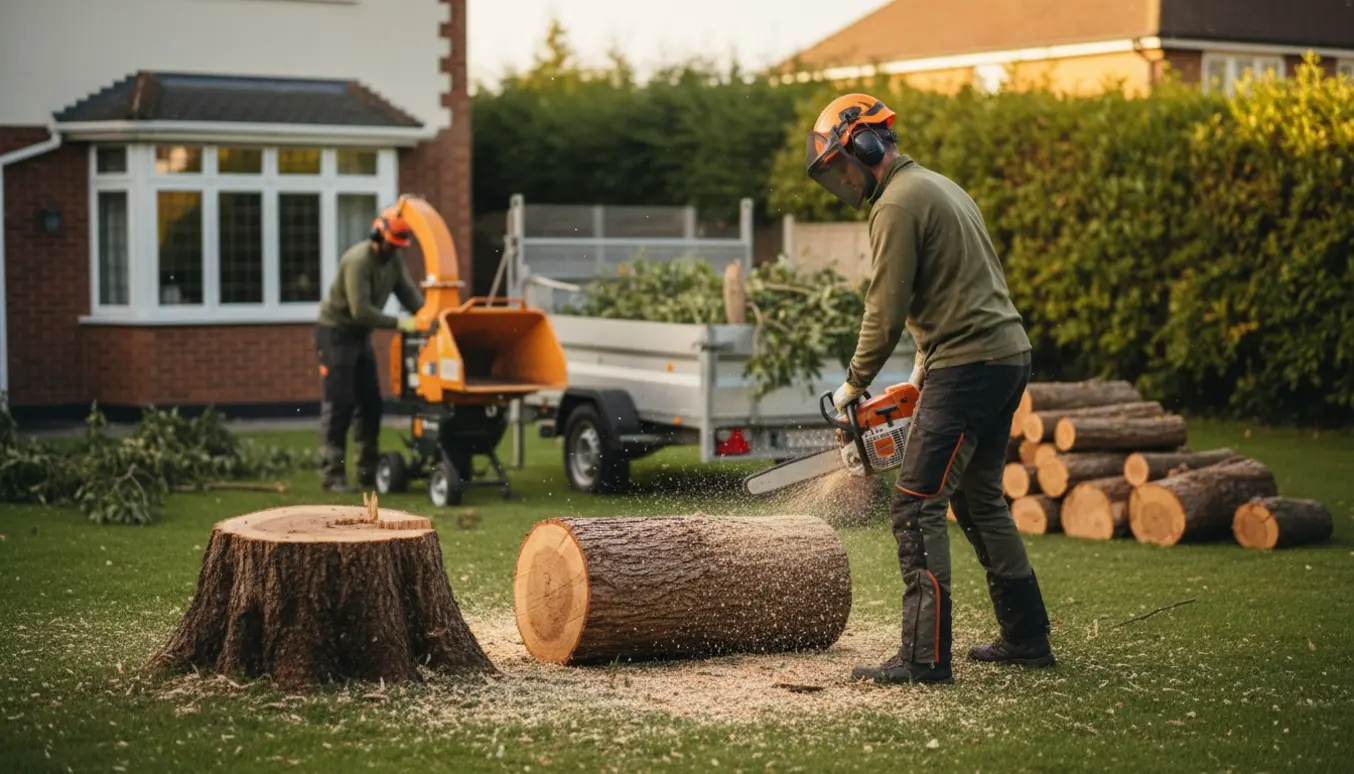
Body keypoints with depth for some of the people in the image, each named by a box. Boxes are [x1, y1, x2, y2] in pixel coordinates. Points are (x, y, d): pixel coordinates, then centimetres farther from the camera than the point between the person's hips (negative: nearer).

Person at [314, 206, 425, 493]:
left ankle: (368, 470, 12)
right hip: (336, 332, -8)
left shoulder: (393, 259, 2)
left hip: (360, 334, 8)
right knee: (338, 404, -10)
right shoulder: (358, 261, -25)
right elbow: (360, 310, -31)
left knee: (370, 402, 7)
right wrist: (399, 324, -33)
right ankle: (333, 474, -8)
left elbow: (409, 293, -3)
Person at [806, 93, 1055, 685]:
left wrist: (853, 385, 0)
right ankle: (1027, 638, 24)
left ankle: (925, 657, -13)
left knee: (918, 507, -10)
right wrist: (925, 363, 20)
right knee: (979, 499, 19)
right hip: (1009, 353, 10)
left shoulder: (897, 204, -11)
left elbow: (885, 311, -12)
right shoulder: (939, 186, 19)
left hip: (967, 365, -10)